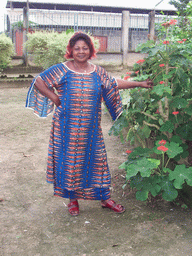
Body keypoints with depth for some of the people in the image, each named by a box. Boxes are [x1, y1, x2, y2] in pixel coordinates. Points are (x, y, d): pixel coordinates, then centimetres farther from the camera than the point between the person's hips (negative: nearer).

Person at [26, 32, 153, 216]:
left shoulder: (97, 72, 6)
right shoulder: (62, 70, -5)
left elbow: (115, 84, 17)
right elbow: (39, 81, -2)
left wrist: (139, 84, 15)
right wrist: (54, 98, -6)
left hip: (90, 128, 3)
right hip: (67, 129, -3)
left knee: (96, 159, 8)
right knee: (69, 160, 6)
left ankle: (104, 198, 23)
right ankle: (73, 199, 25)